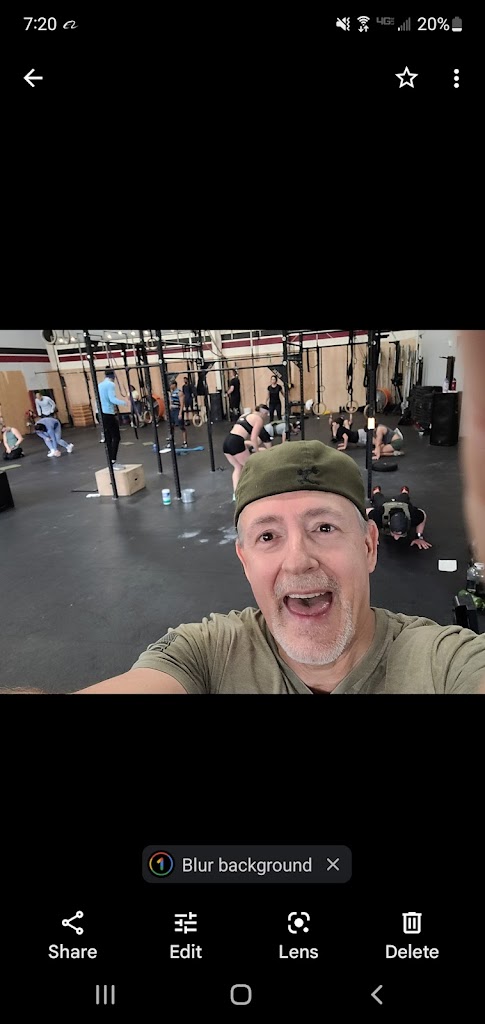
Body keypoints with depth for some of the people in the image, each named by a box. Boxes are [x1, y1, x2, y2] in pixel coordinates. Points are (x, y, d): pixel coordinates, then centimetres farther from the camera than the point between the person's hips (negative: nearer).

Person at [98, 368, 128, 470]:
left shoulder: (100, 385, 16)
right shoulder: (111, 384, -8)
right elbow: (112, 399, -19)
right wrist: (124, 402, -11)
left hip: (101, 414, 8)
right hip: (108, 414, -8)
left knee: (108, 438, 10)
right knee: (116, 437, -7)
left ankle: (111, 462, 12)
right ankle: (113, 461, -13)